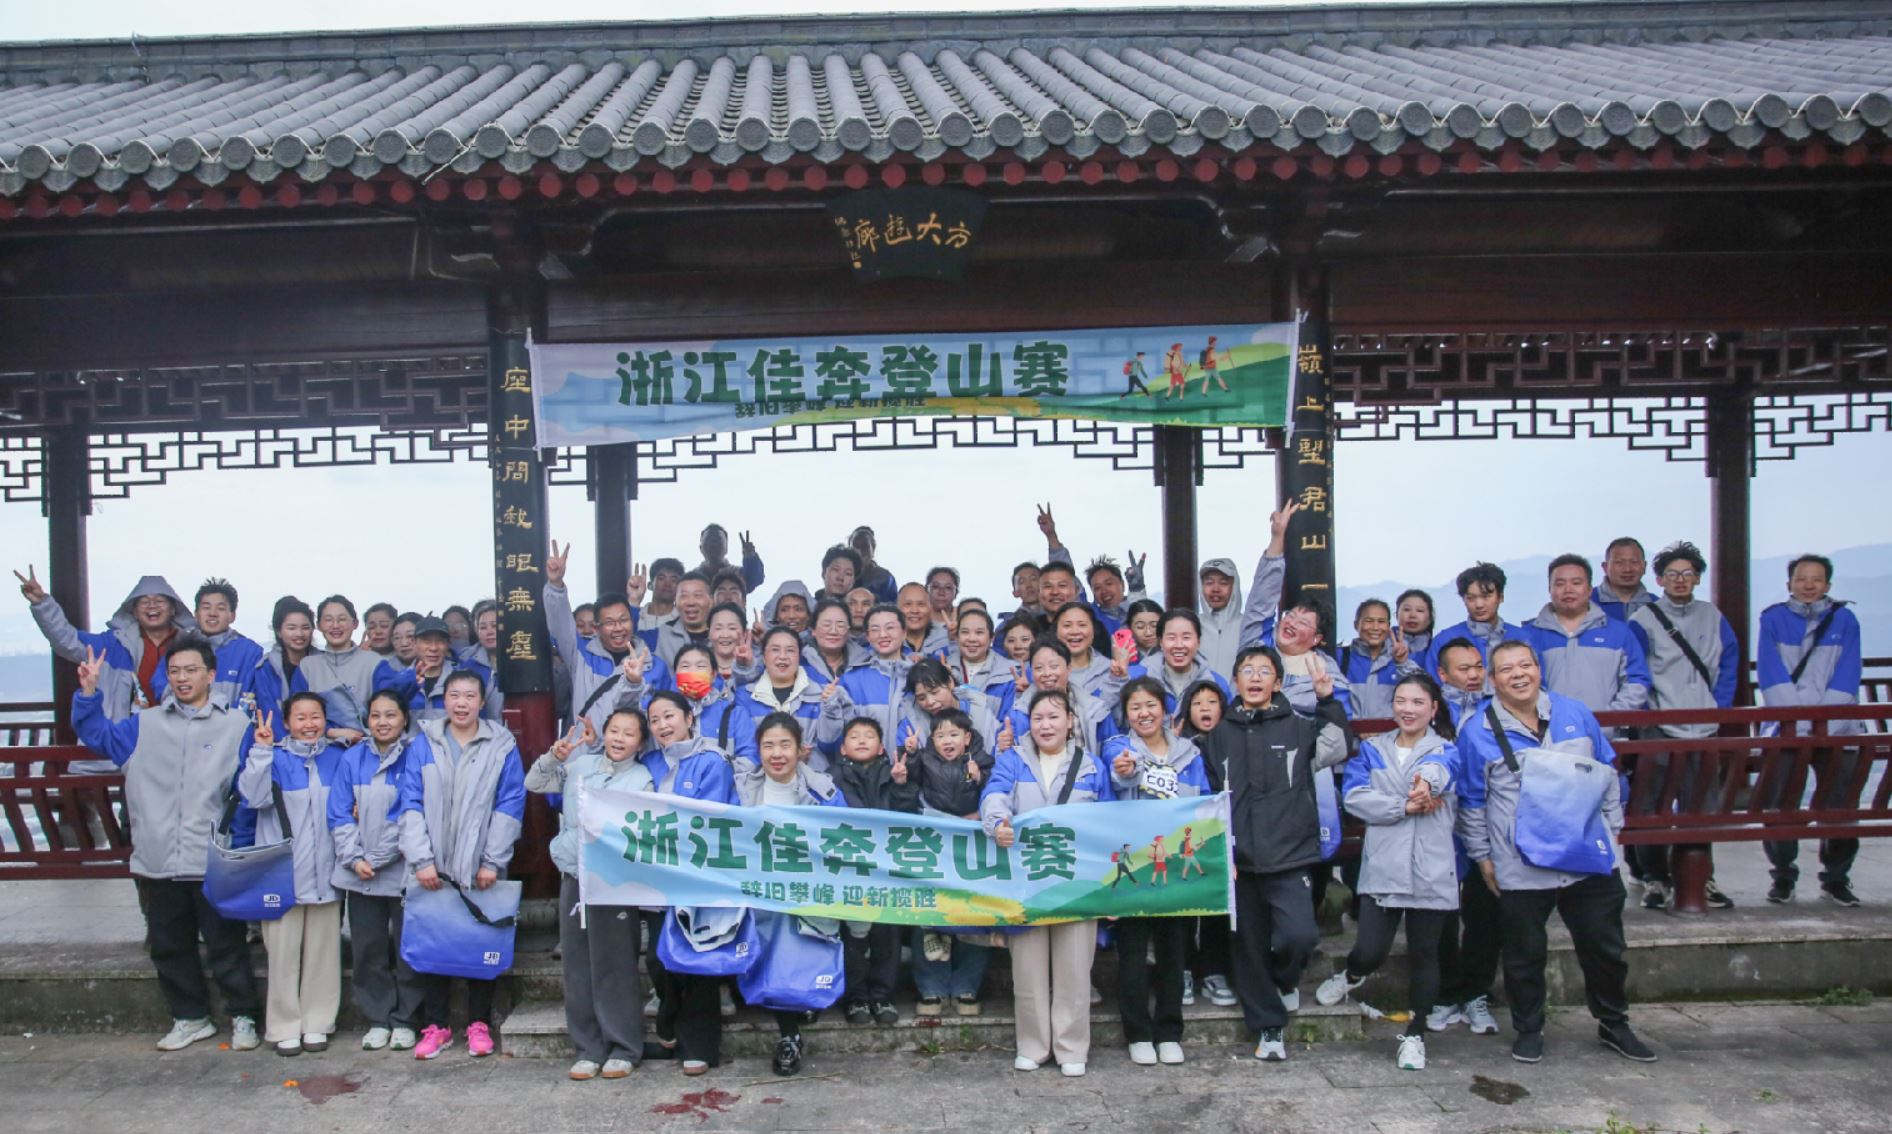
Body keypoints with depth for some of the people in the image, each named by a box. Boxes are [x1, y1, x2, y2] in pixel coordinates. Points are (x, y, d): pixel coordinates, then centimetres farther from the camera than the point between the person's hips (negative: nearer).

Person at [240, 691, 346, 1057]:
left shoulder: (337, 758, 8)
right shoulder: (274, 758, -1)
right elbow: (253, 797, -18)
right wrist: (261, 750, -24)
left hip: (325, 872, 3)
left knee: (322, 950, 8)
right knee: (284, 951, 2)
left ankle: (317, 1023, 18)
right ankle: (285, 1027, 12)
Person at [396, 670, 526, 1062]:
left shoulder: (502, 746, 2)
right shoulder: (423, 744, 5)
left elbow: (510, 805, -2)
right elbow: (411, 803, 0)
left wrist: (492, 861, -8)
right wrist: (421, 860, -8)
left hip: (481, 868, -1)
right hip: (433, 867, 1)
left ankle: (479, 1023, 18)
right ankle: (435, 1024, 17)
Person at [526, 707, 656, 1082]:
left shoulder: (642, 780, 1)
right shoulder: (580, 765, 8)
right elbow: (534, 784, 10)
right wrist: (555, 756, -5)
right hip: (574, 877, 3)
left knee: (614, 966, -1)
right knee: (577, 965, 7)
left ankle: (623, 1048, 11)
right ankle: (588, 1048, 17)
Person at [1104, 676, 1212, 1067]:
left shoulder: (1188, 753, 10)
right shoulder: (1118, 747, 0)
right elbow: (1120, 768, -25)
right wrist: (1124, 769, -49)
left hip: (1178, 863, 3)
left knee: (1174, 947, 9)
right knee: (1132, 949, 2)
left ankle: (1169, 1033, 21)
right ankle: (1138, 1034, 14)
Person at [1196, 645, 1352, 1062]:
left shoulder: (1299, 728, 5)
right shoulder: (1218, 735, 9)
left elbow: (1339, 748, -6)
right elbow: (1208, 797, 10)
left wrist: (1328, 701, -13)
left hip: (1290, 856, -2)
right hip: (1240, 861, 2)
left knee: (1299, 934, -18)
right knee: (1250, 946, 7)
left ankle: (1284, 979, 16)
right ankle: (1268, 1025, 24)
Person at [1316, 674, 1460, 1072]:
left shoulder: (1446, 750, 7)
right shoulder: (1372, 750, 11)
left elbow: (1440, 770, -19)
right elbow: (1354, 796, -5)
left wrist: (1427, 781, -43)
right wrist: (1406, 806, -15)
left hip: (1432, 871, 0)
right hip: (1382, 869, 0)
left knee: (1423, 955, 7)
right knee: (1371, 951, -6)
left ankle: (1415, 1035, 24)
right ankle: (1351, 975, 29)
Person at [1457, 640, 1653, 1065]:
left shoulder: (1575, 714, 3)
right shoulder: (1477, 732, -6)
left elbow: (1607, 773, 15)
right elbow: (1471, 802, 2)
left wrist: (1611, 827, 12)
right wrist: (1482, 855, 2)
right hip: (1520, 868, -3)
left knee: (1605, 948, 13)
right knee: (1525, 955, 7)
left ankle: (1614, 1025, 34)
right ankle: (1528, 1030, 26)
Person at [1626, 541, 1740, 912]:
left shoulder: (1712, 618, 11)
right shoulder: (1643, 619, -1)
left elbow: (1729, 662, 12)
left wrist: (1720, 707, 2)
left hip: (1704, 731, 3)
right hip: (1658, 731, -3)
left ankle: (1701, 878, 18)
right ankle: (1654, 879, 7)